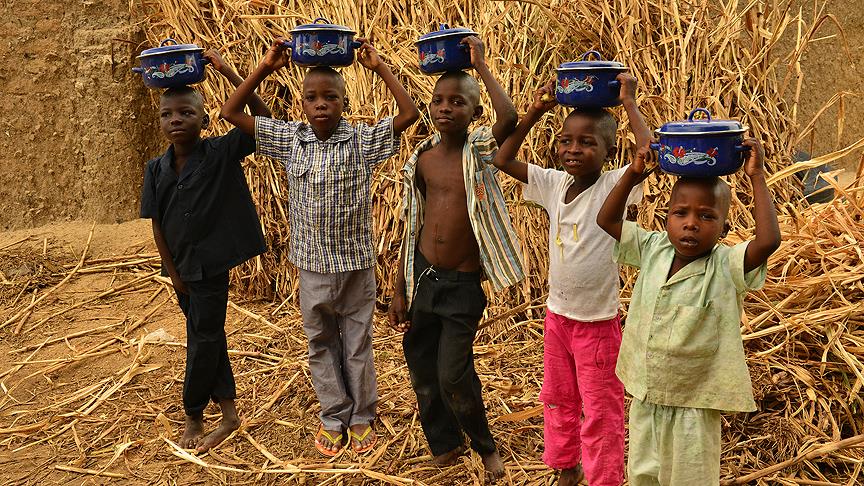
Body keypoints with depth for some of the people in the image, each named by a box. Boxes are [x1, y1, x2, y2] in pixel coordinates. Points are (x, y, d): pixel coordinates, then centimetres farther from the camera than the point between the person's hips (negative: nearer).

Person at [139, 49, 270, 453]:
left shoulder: (221, 153, -11)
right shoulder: (157, 169, 0)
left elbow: (262, 119, -21)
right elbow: (156, 224, 3)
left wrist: (226, 72, -25)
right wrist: (172, 271, 1)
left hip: (211, 264, -5)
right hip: (181, 266, 5)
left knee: (204, 339, 3)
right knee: (206, 336, 14)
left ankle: (194, 418, 21)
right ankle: (229, 414, 27)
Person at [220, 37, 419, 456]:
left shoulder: (363, 140, -10)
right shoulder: (290, 139, -3)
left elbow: (409, 114, -19)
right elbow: (231, 112, -1)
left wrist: (378, 67, -16)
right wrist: (264, 69, -7)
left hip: (356, 265, -2)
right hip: (312, 266, 2)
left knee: (357, 345, 12)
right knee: (321, 345, 15)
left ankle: (361, 417, 30)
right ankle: (333, 417, 32)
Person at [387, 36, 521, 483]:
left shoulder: (481, 149, -7)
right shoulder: (422, 158, 3)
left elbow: (510, 118, -31)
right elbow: (413, 229, 9)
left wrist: (480, 65, -19)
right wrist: (400, 291, 9)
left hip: (464, 284, -4)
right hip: (423, 278, 5)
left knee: (453, 376, -4)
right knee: (421, 370, 13)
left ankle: (485, 446, 25)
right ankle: (444, 444, 37)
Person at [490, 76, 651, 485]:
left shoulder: (613, 186, -16)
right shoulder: (553, 183, -2)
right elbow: (503, 160, 2)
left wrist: (629, 103, -26)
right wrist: (535, 112, -5)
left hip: (597, 321, -6)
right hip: (556, 315, 6)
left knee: (600, 412, 7)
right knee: (558, 400, 21)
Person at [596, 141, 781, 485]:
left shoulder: (726, 266, -17)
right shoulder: (653, 250, -4)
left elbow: (769, 240, -35)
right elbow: (607, 220, -1)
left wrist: (756, 177, -29)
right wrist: (633, 173, -10)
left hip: (693, 405, -4)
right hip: (645, 397, 5)